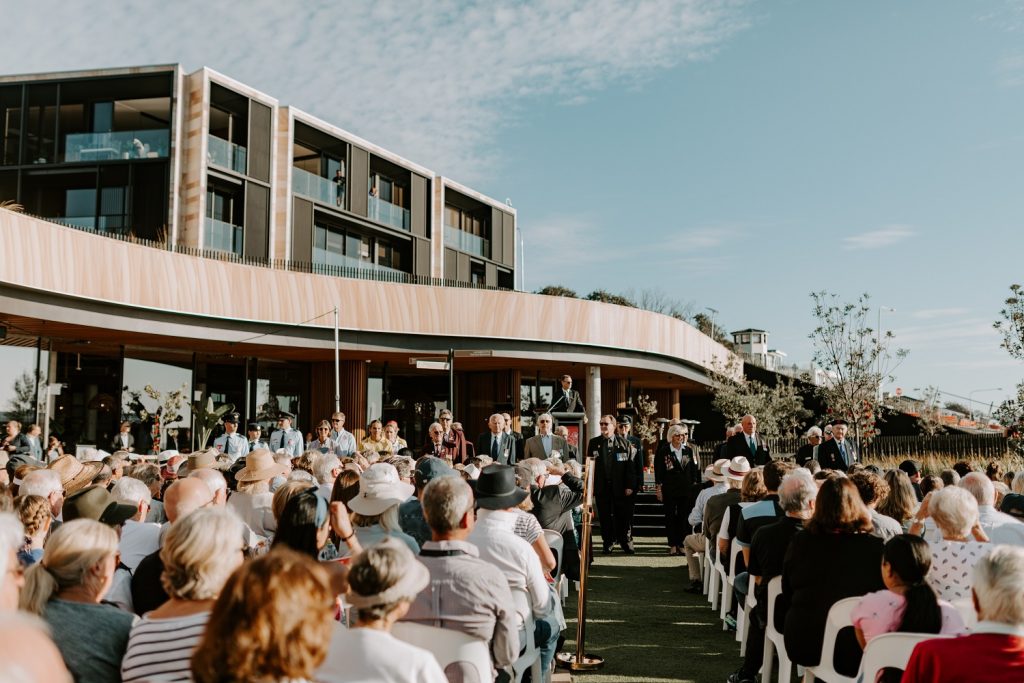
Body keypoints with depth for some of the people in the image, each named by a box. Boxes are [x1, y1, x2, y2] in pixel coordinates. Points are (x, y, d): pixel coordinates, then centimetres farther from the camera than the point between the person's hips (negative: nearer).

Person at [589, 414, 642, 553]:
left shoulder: (624, 443, 1)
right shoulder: (594, 443, 7)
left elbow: (631, 465, -1)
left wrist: (630, 486, -7)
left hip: (621, 487, -1)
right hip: (602, 488, 1)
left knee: (624, 516, 3)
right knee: (605, 517, 6)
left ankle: (626, 542, 16)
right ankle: (608, 543, 17)